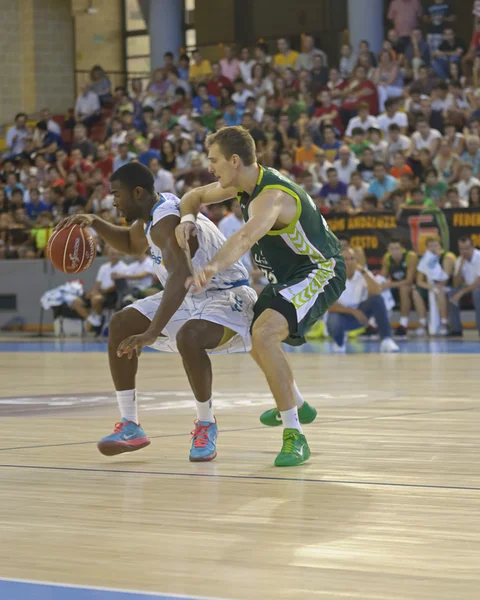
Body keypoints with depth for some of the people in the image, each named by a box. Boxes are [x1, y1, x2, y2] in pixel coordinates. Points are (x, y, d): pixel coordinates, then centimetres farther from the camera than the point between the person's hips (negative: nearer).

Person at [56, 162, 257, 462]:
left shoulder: (166, 221, -27)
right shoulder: (152, 214, 4)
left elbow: (181, 276, -43)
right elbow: (132, 244, 28)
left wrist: (152, 333, -51)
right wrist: (95, 223, 10)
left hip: (224, 296, -10)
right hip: (190, 298, 10)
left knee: (188, 338, -39)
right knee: (121, 325, -1)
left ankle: (206, 425, -15)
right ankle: (130, 427, 2)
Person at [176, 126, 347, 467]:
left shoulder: (271, 196, -31)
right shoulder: (244, 184, -1)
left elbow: (247, 236, -52)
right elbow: (197, 196, 13)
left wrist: (214, 267, -69)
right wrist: (188, 218, -11)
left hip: (320, 273, -11)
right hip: (288, 276, 11)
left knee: (264, 335, -31)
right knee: (256, 336, 27)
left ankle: (295, 438, -29)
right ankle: (294, 406, 53)